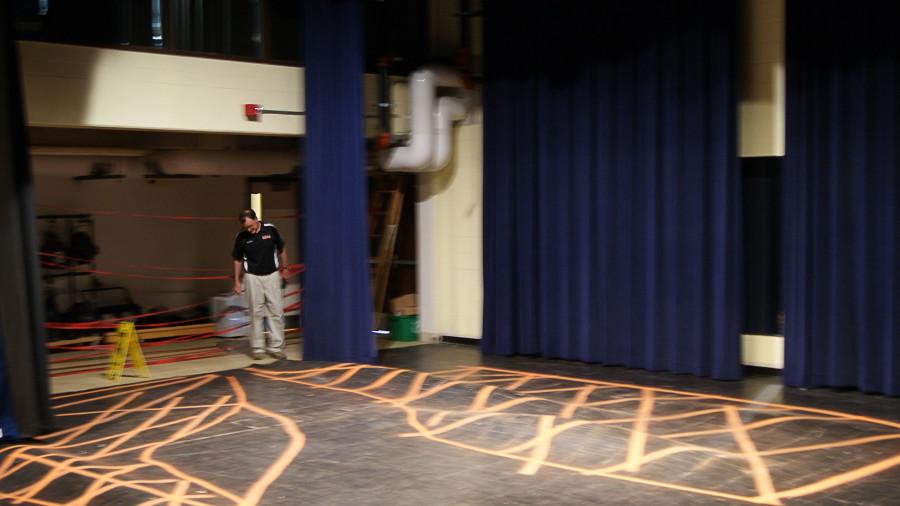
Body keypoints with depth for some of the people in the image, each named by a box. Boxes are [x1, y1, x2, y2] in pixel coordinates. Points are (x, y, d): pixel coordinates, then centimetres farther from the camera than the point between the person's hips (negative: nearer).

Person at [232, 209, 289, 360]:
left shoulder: (270, 230, -6)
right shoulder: (241, 237, -6)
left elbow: (281, 249, 8)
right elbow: (237, 260, 4)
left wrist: (284, 268, 11)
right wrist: (237, 281, 3)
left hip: (272, 275, 1)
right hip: (252, 278, -1)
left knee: (276, 312, 1)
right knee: (256, 314, 3)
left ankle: (276, 346, 7)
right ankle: (257, 348, 9)